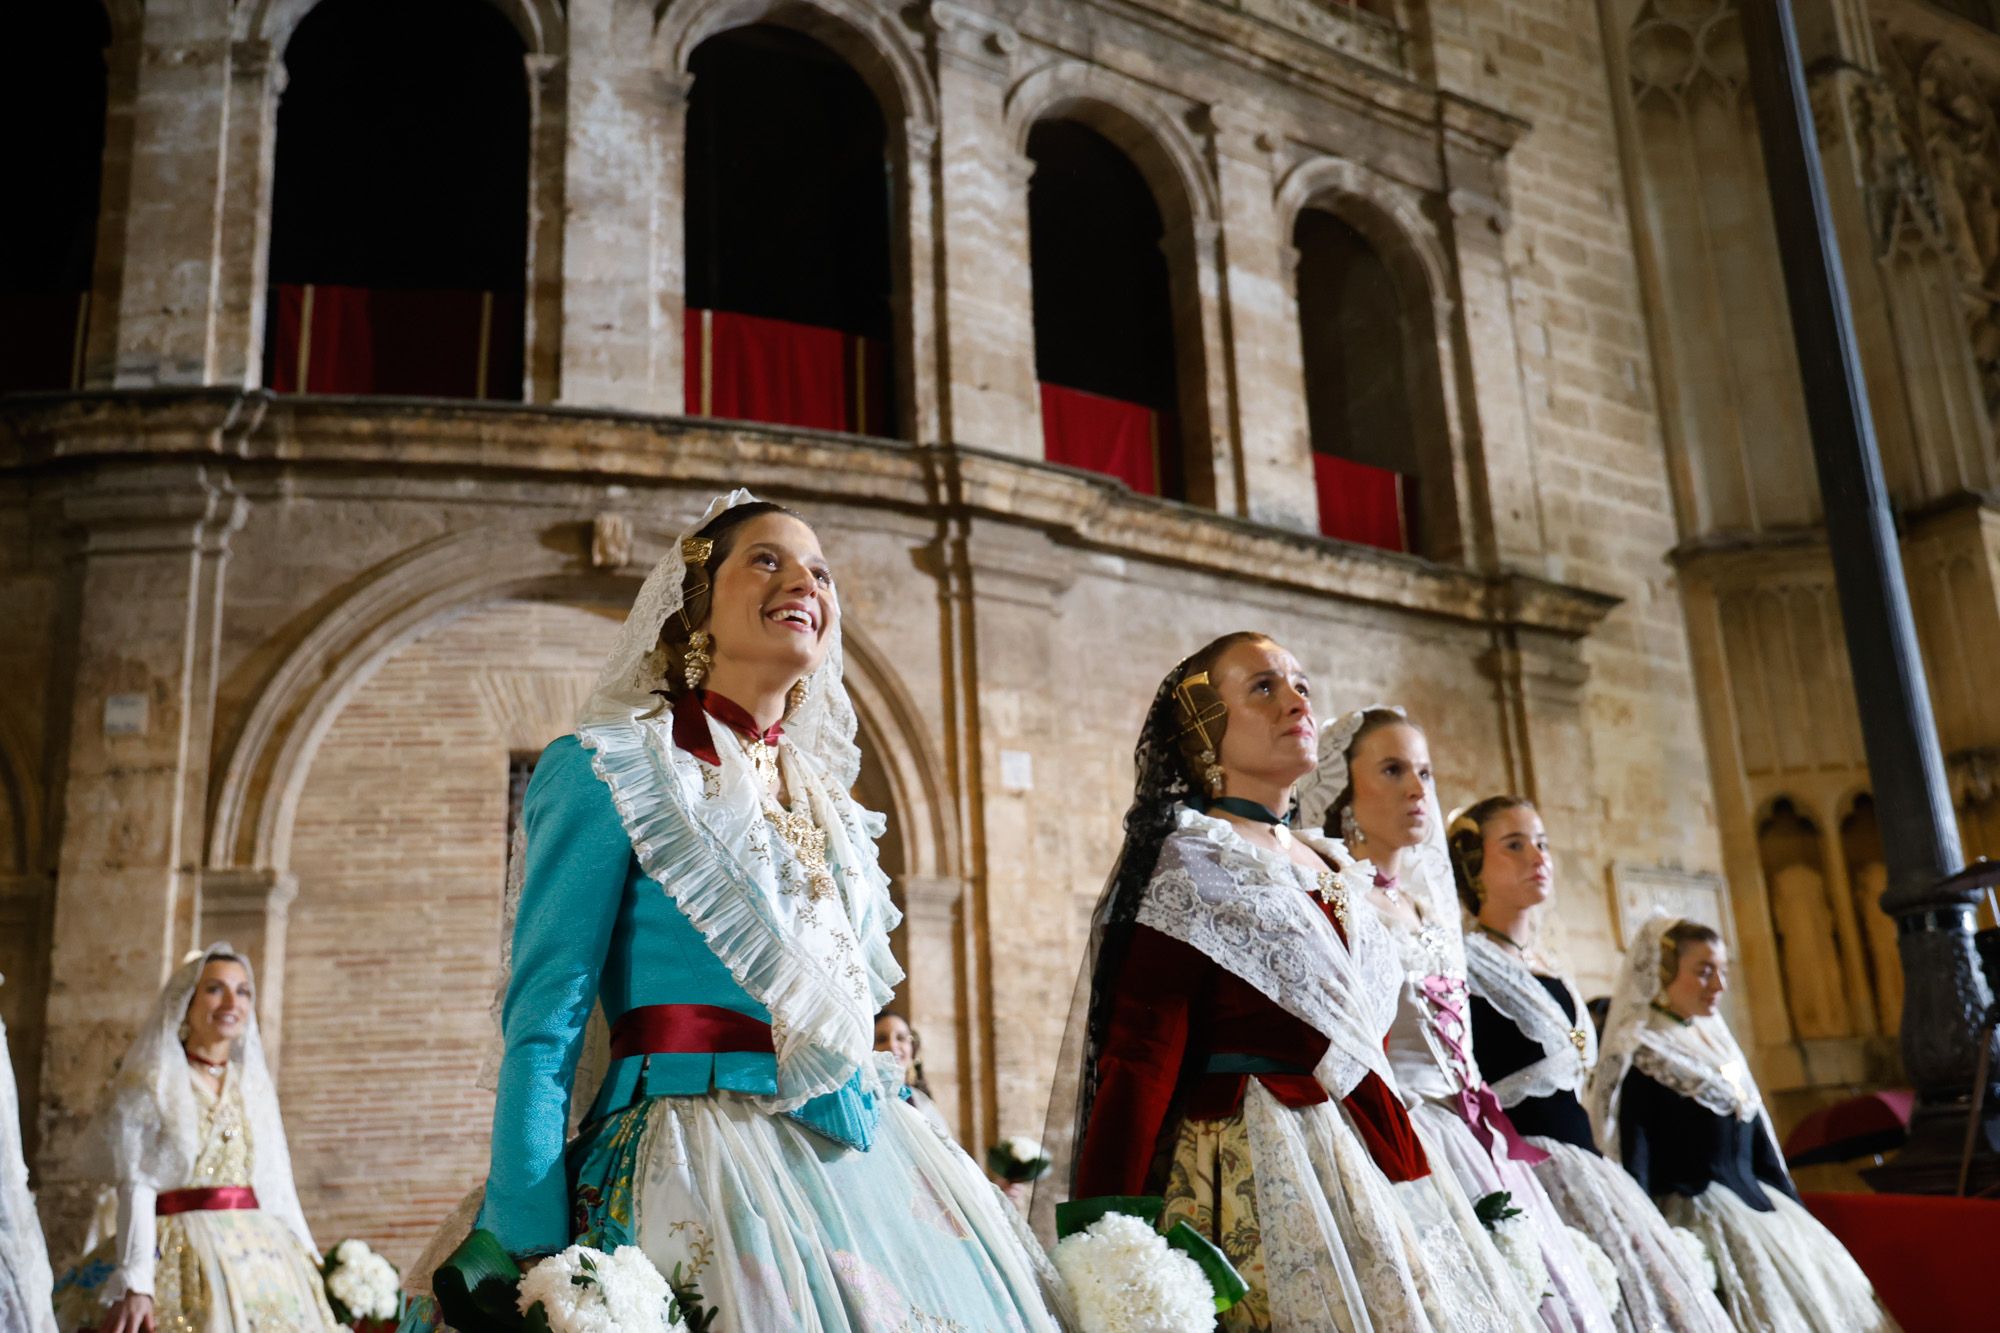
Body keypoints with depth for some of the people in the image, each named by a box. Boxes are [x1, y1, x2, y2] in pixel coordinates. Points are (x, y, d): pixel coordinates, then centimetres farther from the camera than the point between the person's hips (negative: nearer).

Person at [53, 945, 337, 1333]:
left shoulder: (254, 1085, 12)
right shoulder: (149, 1084, -1)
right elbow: (136, 1187, -9)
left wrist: (306, 1261, 11)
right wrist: (136, 1282, -19)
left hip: (259, 1254, 4)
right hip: (178, 1258, -4)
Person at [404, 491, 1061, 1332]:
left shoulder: (836, 811, 16)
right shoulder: (610, 772, -4)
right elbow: (543, 1021, -9)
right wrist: (531, 1256, -15)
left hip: (866, 1159, 6)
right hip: (698, 1159, -6)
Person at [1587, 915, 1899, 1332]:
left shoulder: (1715, 1038, 12)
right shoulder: (1639, 1059, -13)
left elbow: (1759, 1143, 18)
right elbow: (1635, 1165, -16)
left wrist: (1793, 1208, 17)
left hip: (1755, 1203, 8)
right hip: (1697, 1216, -8)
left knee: (1819, 1290, 4)